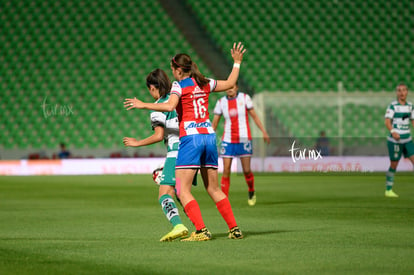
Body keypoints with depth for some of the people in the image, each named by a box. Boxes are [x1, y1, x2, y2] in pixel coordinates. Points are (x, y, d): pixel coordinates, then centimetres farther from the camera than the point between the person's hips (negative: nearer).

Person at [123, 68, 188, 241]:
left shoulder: (159, 106, -5)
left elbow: (159, 136, -12)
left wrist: (137, 143, -1)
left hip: (176, 153, -8)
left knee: (165, 195, -12)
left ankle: (178, 225, -34)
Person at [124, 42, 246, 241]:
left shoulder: (179, 85, -5)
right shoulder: (204, 83, 12)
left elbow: (169, 106, -23)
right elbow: (230, 83, 28)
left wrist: (143, 105, -17)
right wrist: (237, 62, 40)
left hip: (190, 137, -7)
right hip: (209, 135, 7)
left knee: (183, 191, -6)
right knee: (214, 189, 16)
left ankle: (201, 231, -17)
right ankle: (234, 229, 14)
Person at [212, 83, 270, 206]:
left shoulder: (245, 98, 0)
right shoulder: (221, 102, 3)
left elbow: (254, 116, 6)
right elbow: (214, 124, 7)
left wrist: (264, 131, 1)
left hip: (244, 139, -1)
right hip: (227, 140, 1)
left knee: (247, 170, -2)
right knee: (226, 170, -7)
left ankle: (251, 192, 25)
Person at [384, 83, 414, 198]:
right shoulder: (393, 106, -9)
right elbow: (387, 121, -17)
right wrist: (393, 132, -34)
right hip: (394, 140, -5)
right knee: (394, 165, 2)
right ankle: (388, 190, 17)